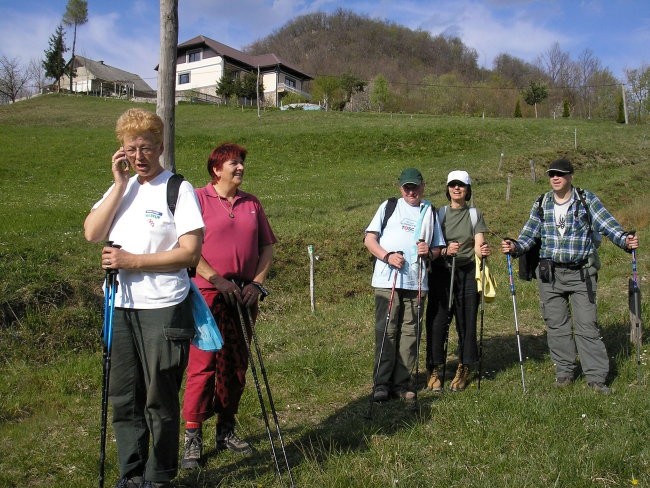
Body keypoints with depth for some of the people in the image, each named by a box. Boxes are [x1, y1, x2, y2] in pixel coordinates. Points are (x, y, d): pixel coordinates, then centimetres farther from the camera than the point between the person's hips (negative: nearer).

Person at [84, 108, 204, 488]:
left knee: (160, 400, 5)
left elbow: (190, 252, -14)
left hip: (163, 309, -6)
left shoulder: (178, 189, -7)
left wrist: (133, 261, -17)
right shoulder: (121, 188, 12)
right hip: (120, 307, 6)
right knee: (124, 398, 13)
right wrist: (120, 183, -8)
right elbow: (92, 233, -3)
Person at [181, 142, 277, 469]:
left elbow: (267, 247, 14)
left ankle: (226, 430, 24)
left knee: (236, 365, 11)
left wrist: (257, 282, 0)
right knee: (203, 364, -5)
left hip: (244, 295, 5)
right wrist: (218, 280, -15)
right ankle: (192, 436, 5)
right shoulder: (199, 199, -2)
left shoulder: (252, 203, 12)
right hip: (208, 294, -5)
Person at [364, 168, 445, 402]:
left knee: (410, 332, 4)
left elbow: (438, 249, 19)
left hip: (416, 282, 3)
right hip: (387, 280, -2)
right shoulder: (389, 207, 11)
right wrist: (387, 256, -13)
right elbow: (369, 239, 4)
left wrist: (429, 252, -5)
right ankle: (381, 384, 3)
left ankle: (402, 382, 13)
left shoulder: (430, 212, 18)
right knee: (385, 331, -3)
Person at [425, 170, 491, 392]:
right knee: (437, 321, -3)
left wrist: (483, 251, -25)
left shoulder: (475, 214, 8)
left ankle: (463, 370, 17)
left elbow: (478, 246, -1)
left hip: (467, 273, 1)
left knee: (467, 321, 3)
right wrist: (445, 250, -22)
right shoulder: (439, 214, 6)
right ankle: (435, 369, 9)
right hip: (441, 272, 0)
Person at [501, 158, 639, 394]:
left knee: (587, 325, -2)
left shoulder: (587, 200, -1)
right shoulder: (541, 205, 7)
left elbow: (608, 224, -9)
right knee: (556, 325, 9)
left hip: (582, 273, -3)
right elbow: (529, 234, 5)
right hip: (550, 274, 3)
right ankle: (564, 371, 24)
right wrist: (515, 247, -14)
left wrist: (625, 240, -26)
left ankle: (596, 376, 7)